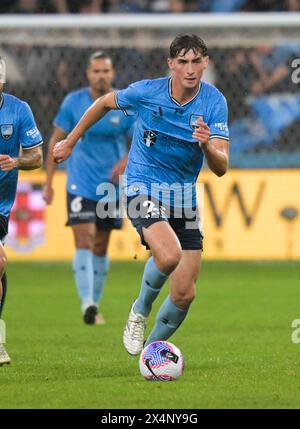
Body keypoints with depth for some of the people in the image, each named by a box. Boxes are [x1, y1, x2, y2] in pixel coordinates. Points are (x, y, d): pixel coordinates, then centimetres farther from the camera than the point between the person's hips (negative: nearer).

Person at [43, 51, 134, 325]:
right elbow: (56, 141, 4)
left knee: (101, 248, 10)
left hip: (111, 186, 2)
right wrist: (48, 182, 1)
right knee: (84, 242, -15)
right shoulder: (73, 102, -4)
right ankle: (87, 304, -23)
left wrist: (126, 161, -18)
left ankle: (95, 305, 22)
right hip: (80, 186, -2)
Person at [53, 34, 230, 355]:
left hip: (184, 199, 3)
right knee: (169, 254, -32)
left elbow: (221, 168, -15)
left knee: (185, 294, 0)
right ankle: (140, 312, -3)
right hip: (143, 187, -3)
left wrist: (208, 145, -36)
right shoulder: (146, 92, -12)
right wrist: (70, 142, 17)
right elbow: (105, 102, 9)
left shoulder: (214, 102, -10)